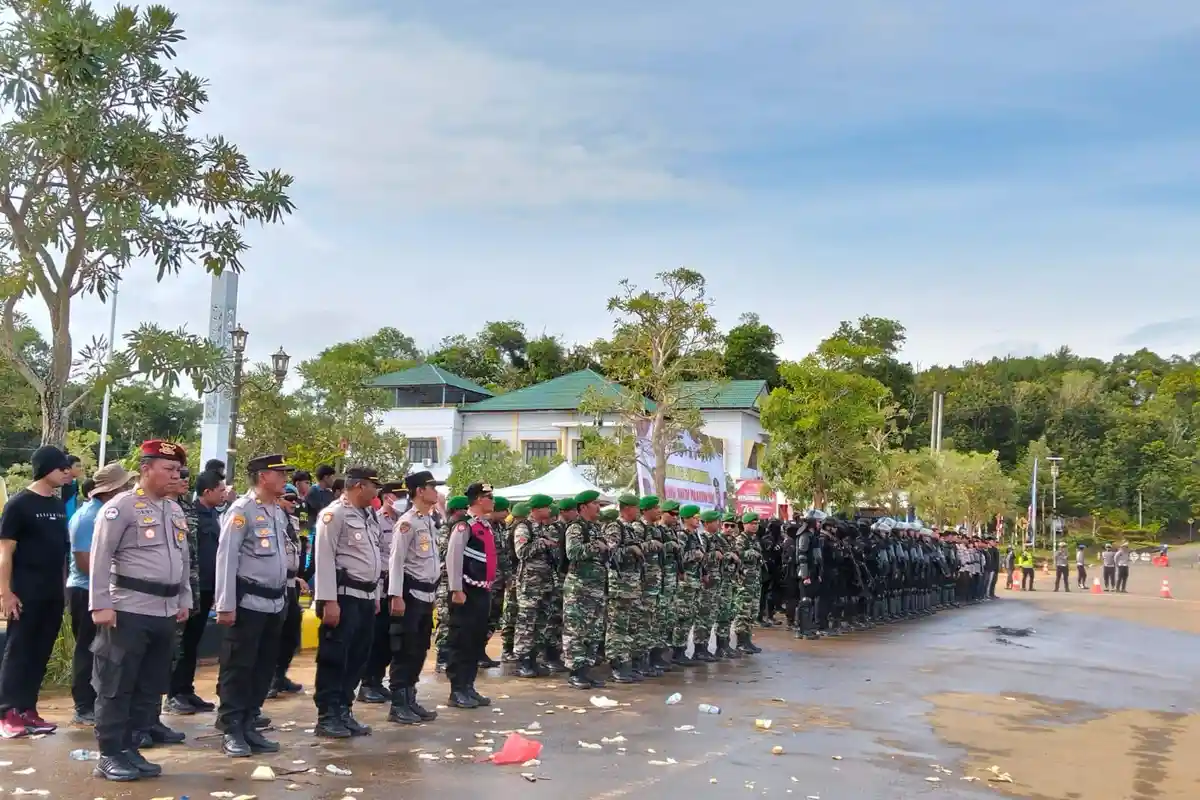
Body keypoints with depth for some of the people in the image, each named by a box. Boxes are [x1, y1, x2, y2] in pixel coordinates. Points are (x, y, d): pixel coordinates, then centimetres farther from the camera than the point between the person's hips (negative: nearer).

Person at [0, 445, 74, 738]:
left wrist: (62, 587, 13)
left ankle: (28, 710, 15)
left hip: (53, 592, 6)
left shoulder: (59, 505, 11)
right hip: (26, 592, -6)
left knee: (41, 652, 8)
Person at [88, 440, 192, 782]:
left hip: (165, 611, 8)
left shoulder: (176, 510, 14)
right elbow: (100, 557, -11)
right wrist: (101, 605, -16)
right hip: (129, 610, -8)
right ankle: (109, 755, 8)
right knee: (116, 685, 0)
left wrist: (184, 599, 18)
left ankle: (128, 748, 20)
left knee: (151, 684, 11)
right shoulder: (121, 506, -8)